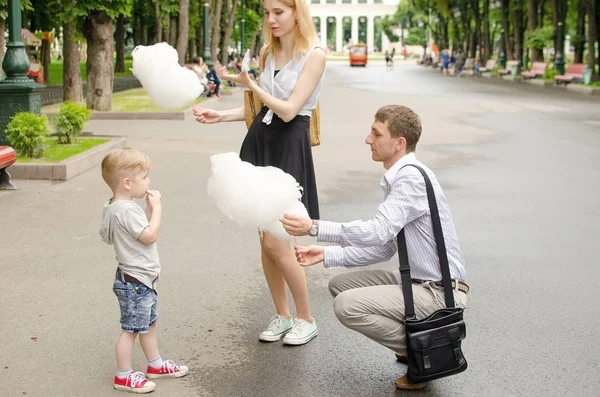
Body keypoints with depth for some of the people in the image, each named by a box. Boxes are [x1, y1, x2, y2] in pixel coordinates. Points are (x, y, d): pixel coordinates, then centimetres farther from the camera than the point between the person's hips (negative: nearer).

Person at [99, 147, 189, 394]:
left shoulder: (120, 207, 8)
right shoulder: (126, 210, -24)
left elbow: (143, 231, 15)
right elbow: (150, 235, -24)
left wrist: (149, 209, 3)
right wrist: (156, 207, -15)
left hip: (143, 280, 10)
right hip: (134, 283, -10)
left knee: (149, 324, 22)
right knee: (131, 329, 0)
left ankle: (155, 365, 36)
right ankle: (123, 377, 11)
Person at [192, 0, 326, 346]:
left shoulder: (314, 54, -10)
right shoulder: (268, 53, 11)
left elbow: (289, 110, -16)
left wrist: (250, 84, -19)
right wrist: (220, 116, 7)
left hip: (289, 148, -7)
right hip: (259, 142, 7)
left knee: (275, 241, -8)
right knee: (265, 240, 8)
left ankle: (306, 319, 11)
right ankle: (282, 316, 24)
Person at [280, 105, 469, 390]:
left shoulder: (412, 177, -19)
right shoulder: (399, 179, 10)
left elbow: (378, 232, -29)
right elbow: (384, 247, 11)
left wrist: (314, 228, -27)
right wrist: (326, 255, 5)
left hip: (439, 293, -10)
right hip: (419, 282, 10)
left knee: (347, 305, -19)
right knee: (340, 284, 10)